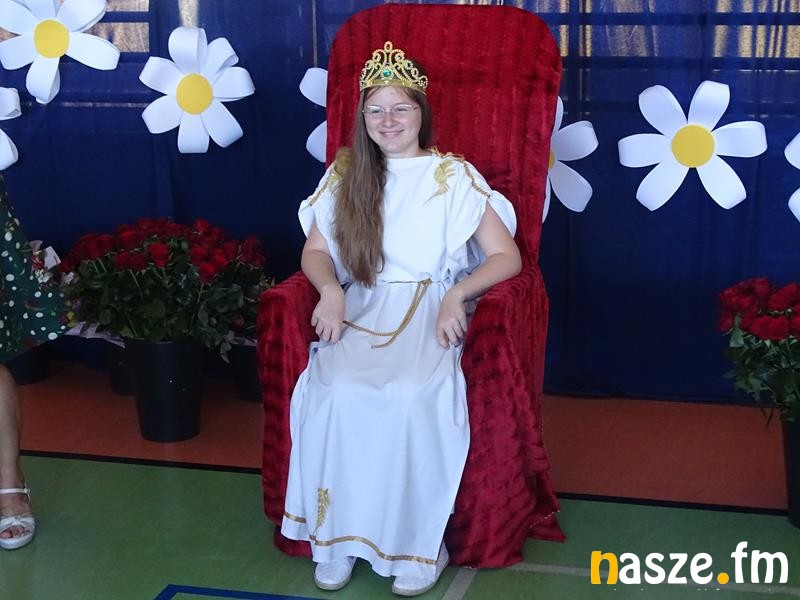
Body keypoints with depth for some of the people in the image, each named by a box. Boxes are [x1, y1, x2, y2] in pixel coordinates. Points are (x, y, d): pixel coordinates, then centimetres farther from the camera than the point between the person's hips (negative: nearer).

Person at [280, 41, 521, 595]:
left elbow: (507, 256, -1)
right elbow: (315, 251, 12)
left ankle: (420, 541, -17)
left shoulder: (454, 176, 2)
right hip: (360, 309, 2)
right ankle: (336, 537, -14)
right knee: (338, 392, -30)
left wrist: (457, 295, -18)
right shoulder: (346, 174, 10)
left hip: (430, 310, -2)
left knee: (412, 393, -33)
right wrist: (330, 290, -10)